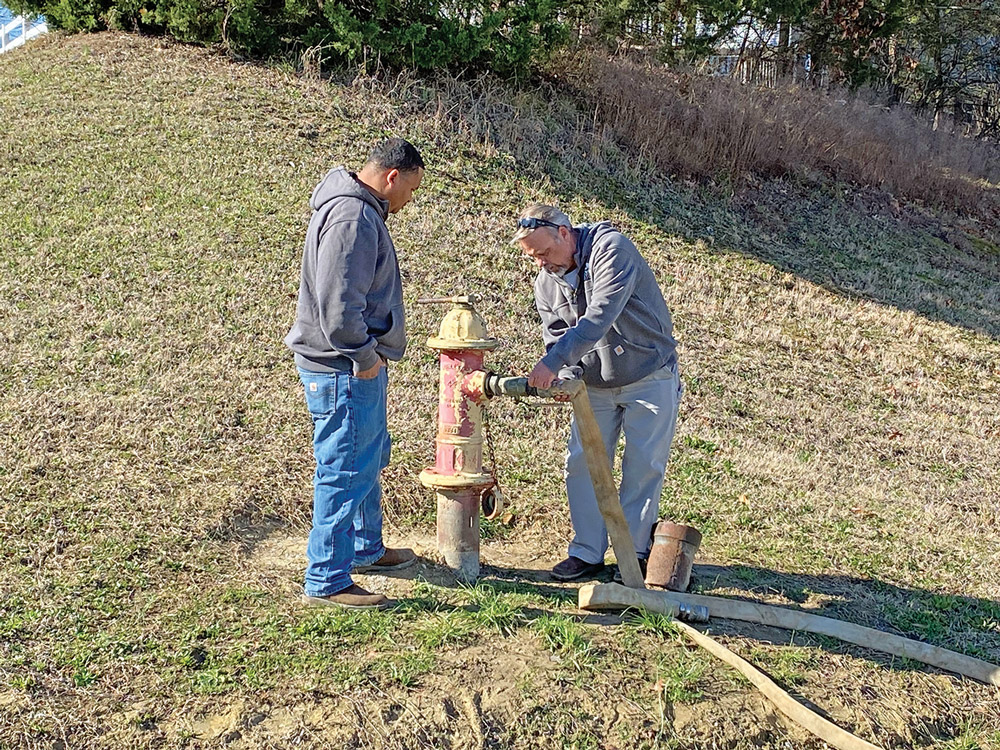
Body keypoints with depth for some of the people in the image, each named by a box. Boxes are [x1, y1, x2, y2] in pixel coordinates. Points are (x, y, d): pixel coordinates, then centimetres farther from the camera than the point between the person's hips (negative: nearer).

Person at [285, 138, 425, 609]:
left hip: (358, 364, 11)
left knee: (370, 458, 23)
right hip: (344, 370, -11)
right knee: (346, 472, -5)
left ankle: (366, 548, 40)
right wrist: (364, 356, -19)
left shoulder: (360, 210, 15)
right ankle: (326, 581, 3)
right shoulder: (352, 218, -20)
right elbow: (337, 302, -28)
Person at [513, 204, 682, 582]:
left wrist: (552, 362, -39)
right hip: (594, 384, 6)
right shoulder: (545, 284, 0)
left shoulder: (611, 249, -22)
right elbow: (557, 335, 1)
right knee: (582, 463, 1)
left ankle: (635, 553, 9)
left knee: (643, 466, -1)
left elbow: (598, 318, -33)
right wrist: (566, 377, -22)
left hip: (649, 377, -6)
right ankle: (587, 552, 9)